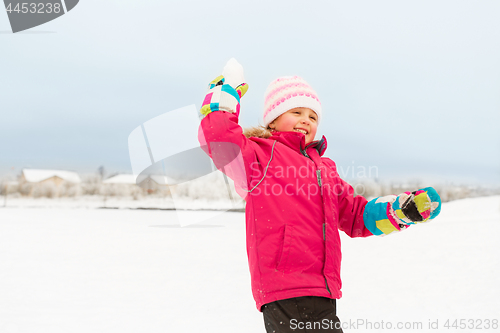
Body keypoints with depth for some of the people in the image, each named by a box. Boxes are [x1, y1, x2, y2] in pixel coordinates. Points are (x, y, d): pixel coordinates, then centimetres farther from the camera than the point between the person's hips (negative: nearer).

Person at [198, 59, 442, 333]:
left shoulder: (324, 168, 24)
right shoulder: (260, 154, 1)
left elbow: (356, 215, 29)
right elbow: (218, 137, -17)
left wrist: (405, 209, 16)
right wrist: (227, 91, -3)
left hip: (322, 292, 9)